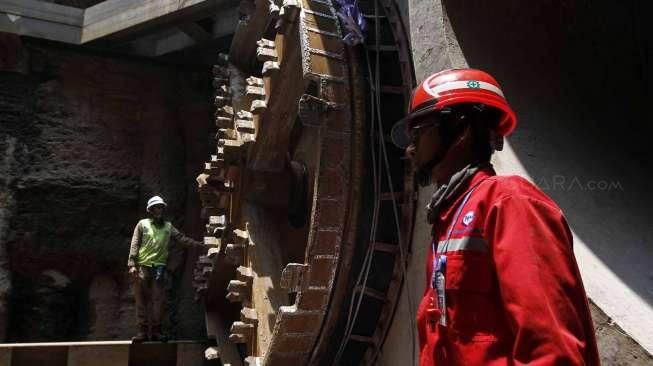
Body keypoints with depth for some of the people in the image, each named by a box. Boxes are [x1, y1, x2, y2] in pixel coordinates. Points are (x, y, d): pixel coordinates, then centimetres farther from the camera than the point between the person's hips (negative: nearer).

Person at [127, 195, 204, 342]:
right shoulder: (142, 224, 7)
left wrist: (199, 244, 2)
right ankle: (143, 331, 7)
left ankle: (155, 331, 9)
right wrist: (132, 264, -7)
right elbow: (134, 245, 2)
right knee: (141, 300, 1)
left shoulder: (168, 226, 15)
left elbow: (181, 238, 12)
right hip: (142, 267, -2)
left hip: (159, 268, 2)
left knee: (158, 301, 1)